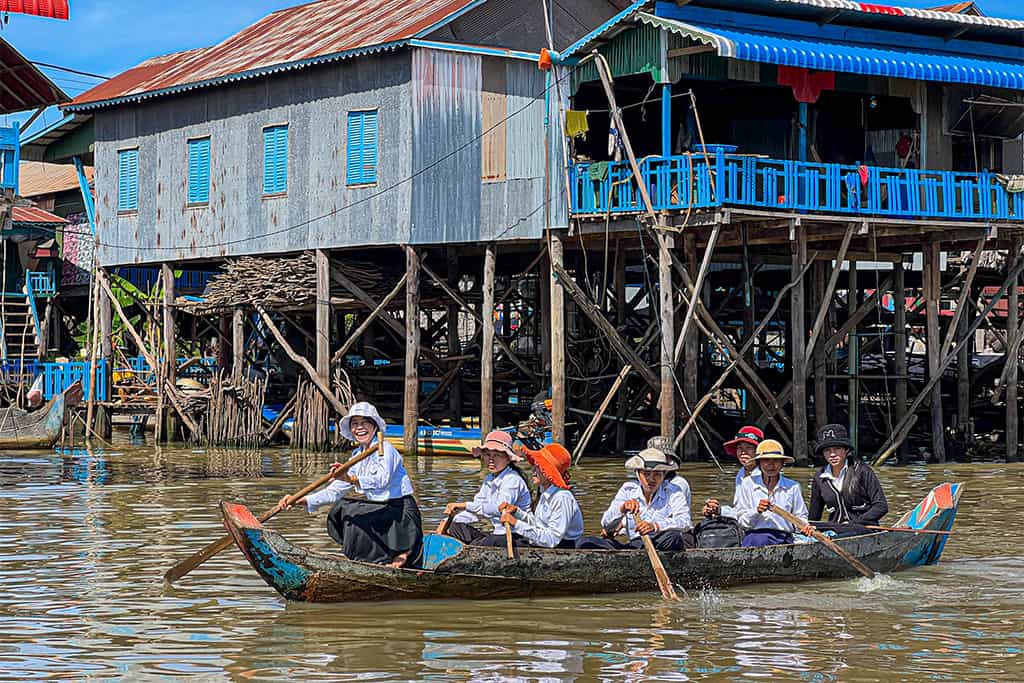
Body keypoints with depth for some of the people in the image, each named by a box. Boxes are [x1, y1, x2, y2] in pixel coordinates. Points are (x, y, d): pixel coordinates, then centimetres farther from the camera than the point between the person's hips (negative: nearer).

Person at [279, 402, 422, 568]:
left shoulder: (385, 449, -13)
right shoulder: (358, 456, 11)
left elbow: (382, 479, -34)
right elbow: (335, 491, 8)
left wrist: (352, 479, -50)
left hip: (403, 513, -9)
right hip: (381, 511, 9)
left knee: (356, 520, -24)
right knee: (339, 509, -2)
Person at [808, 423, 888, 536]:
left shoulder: (862, 471, -5)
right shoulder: (819, 478, 9)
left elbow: (882, 507, -8)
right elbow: (814, 516, 16)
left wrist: (853, 523, -14)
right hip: (834, 526, 4)